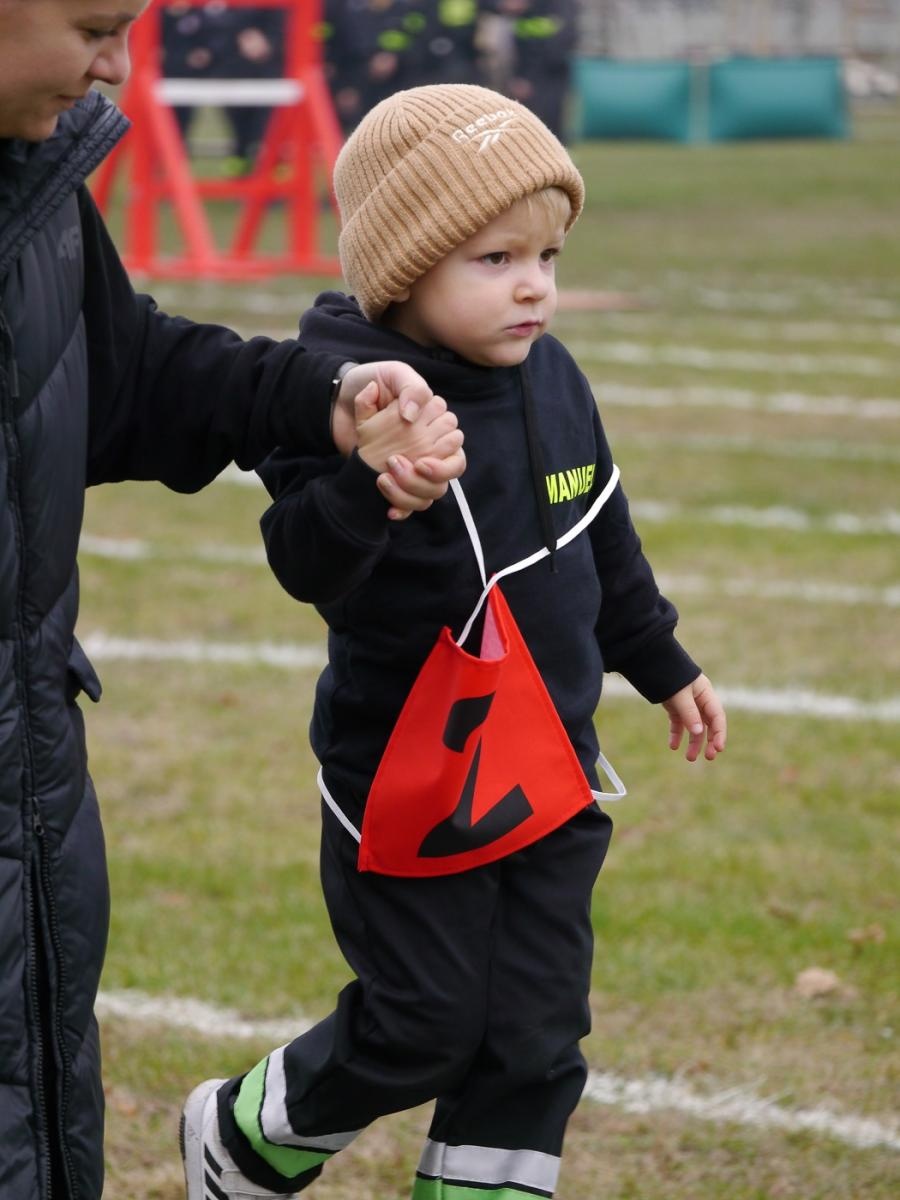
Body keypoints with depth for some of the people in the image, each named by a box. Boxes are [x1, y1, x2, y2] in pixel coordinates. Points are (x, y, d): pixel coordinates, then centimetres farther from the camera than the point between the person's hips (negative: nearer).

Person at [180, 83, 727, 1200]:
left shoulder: (552, 378, 1)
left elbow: (605, 542, 17)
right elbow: (308, 567, -32)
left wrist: (663, 666, 27)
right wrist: (366, 481, -52)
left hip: (550, 778, 6)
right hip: (413, 789, -6)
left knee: (533, 1044, 7)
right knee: (418, 1033, 5)